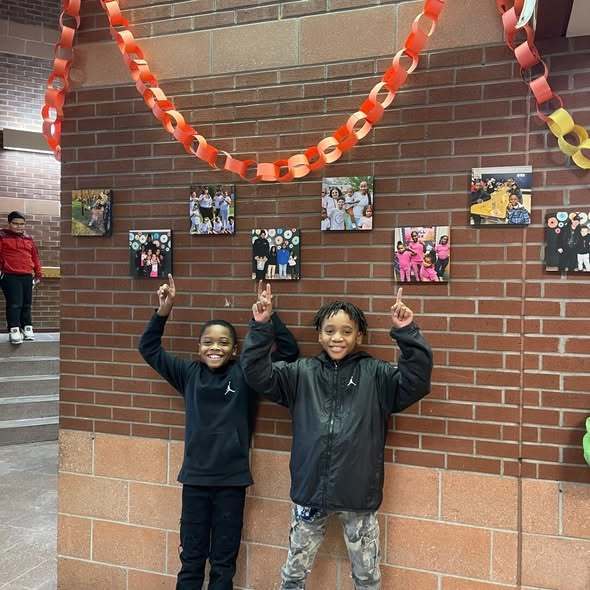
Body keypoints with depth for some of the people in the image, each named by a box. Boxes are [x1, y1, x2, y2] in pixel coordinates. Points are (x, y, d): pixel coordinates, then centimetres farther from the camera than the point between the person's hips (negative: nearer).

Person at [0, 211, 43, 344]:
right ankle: (14, 330, -8)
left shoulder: (28, 239, 15)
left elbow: (35, 256, 19)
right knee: (14, 304, -10)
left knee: (27, 304, 10)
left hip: (27, 276, 5)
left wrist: (38, 272, 17)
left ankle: (27, 328, 19)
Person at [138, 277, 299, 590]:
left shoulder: (246, 373, -6)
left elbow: (289, 352, -11)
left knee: (223, 563, 14)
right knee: (190, 560, 16)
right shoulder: (189, 373, 0)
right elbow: (149, 348, 5)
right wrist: (163, 312, -9)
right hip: (195, 477, 2)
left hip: (232, 479, -1)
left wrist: (269, 315, -23)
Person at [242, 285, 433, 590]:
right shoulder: (302, 373, 1)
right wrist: (261, 327, -16)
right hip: (310, 492, 1)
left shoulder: (375, 374, -3)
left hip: (359, 495, -1)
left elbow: (416, 382, -14)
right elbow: (257, 374, -5)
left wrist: (407, 333, -25)